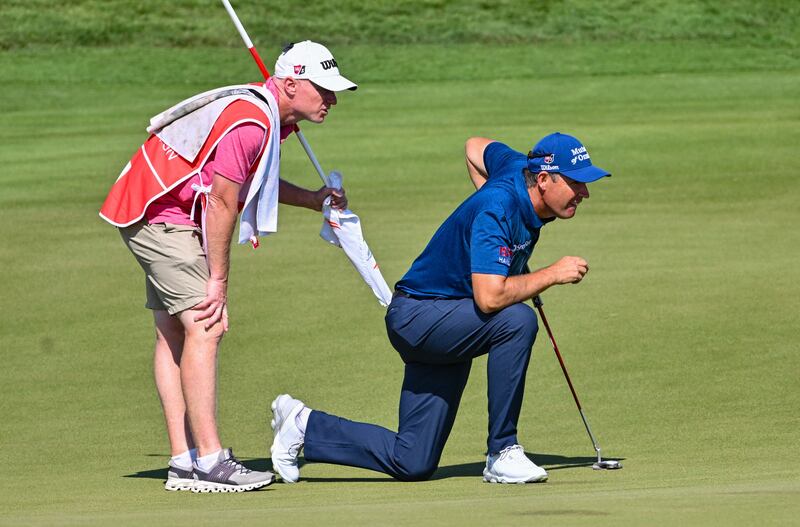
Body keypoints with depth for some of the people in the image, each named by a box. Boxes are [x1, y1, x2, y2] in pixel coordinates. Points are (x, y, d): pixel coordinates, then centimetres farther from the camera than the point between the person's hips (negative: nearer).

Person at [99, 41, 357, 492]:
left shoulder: (271, 117, 7)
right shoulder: (250, 122, -25)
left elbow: (251, 180, 21)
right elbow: (221, 204, -23)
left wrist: (311, 199, 11)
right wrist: (218, 282, -17)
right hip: (160, 215, -11)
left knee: (174, 332, 9)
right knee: (204, 327, -16)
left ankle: (184, 463, 10)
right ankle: (210, 460, -20)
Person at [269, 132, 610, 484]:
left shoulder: (518, 167, -1)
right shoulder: (497, 209, -27)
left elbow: (476, 147, 22)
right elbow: (488, 297, -38)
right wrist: (552, 274, -26)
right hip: (416, 317, -9)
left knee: (412, 463, 4)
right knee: (517, 320, -34)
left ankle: (304, 426, 20)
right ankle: (502, 455, -23)